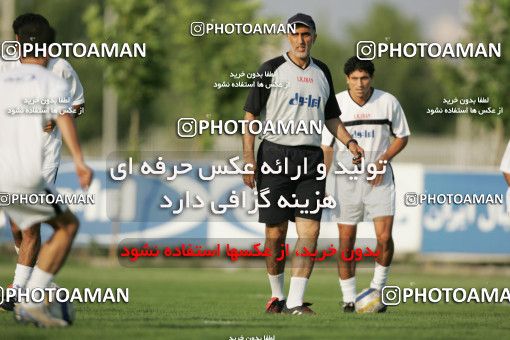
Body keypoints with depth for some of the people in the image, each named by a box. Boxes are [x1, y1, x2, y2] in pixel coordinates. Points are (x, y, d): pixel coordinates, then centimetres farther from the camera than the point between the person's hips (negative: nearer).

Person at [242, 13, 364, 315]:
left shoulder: (321, 72, 14)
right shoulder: (272, 69, 1)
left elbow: (331, 117, 24)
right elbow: (251, 114, -1)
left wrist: (349, 142, 7)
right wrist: (249, 158, -10)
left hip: (311, 159, 3)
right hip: (276, 154, -3)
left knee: (310, 230, -10)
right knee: (276, 233, 1)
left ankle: (295, 302, -11)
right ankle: (277, 295, 19)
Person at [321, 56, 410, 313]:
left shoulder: (388, 102, -4)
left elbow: (402, 137, 8)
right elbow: (326, 147, 1)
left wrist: (383, 160, -8)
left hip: (379, 178, 0)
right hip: (346, 179, 0)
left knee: (384, 237, -11)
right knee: (346, 241, 0)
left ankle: (377, 290, 9)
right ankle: (349, 298, 11)